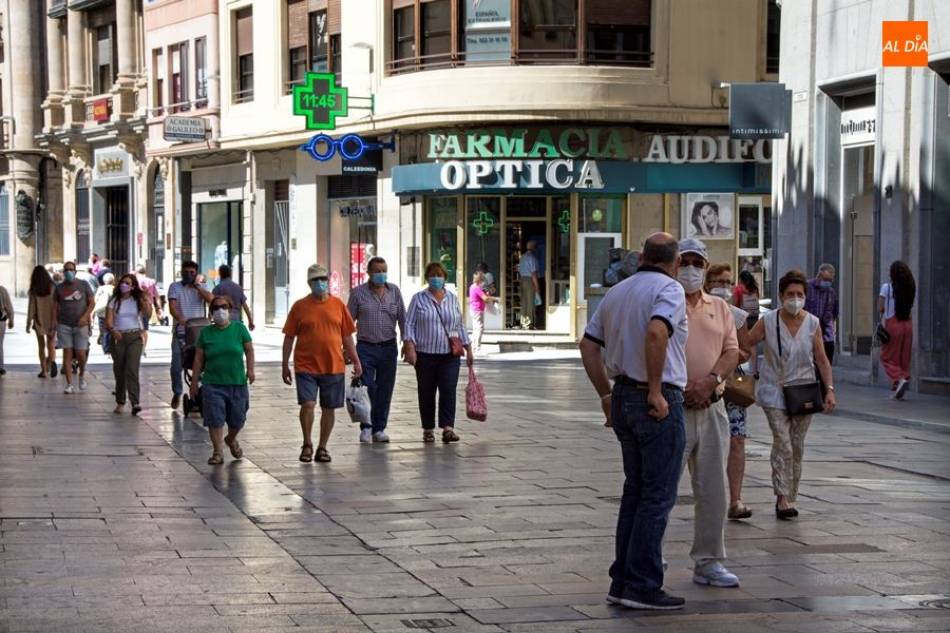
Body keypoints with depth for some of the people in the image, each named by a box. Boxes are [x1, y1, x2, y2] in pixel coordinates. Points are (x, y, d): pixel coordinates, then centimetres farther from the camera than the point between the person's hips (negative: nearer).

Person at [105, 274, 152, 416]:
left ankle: (135, 402, -21)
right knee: (119, 370, 6)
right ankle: (120, 402, 20)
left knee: (132, 369, -15)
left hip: (135, 336, -2)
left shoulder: (138, 300, 5)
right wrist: (112, 330, -23)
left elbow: (148, 315, -9)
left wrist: (147, 301, -21)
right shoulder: (114, 301, 7)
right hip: (118, 337, 2)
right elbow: (108, 321, -2)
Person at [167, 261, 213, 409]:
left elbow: (210, 299, -9)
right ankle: (177, 393, 17)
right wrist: (181, 320, -28)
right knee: (176, 365, -1)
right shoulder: (175, 287, 3)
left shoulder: (200, 288, 11)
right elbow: (172, 307, -10)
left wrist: (196, 286, -7)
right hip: (180, 332, -1)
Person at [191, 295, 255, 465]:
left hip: (237, 382, 1)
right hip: (213, 384, -1)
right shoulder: (206, 332, 3)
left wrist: (250, 369, -6)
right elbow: (198, 359, 6)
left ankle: (231, 440, 39)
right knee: (215, 420, -6)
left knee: (237, 419, 9)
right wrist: (194, 382, 5)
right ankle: (218, 452, 2)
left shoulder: (239, 328, 2)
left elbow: (249, 349, 7)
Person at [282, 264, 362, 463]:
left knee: (329, 408, 7)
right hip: (306, 366, -2)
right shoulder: (300, 306, 0)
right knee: (308, 404, -13)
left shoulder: (338, 305, 5)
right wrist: (285, 365, 1)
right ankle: (307, 445, 8)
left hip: (333, 366, 2)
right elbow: (289, 337, 3)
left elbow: (347, 336, 11)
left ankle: (322, 448, 20)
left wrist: (356, 361, 7)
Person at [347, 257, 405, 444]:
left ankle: (379, 429, 13)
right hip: (365, 348, -2)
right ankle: (366, 428, 7)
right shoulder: (358, 293, 0)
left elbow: (402, 319, 9)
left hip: (388, 347, 2)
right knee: (366, 389, -6)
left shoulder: (394, 291, 7)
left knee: (385, 390, 4)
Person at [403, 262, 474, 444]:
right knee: (426, 393, 4)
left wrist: (468, 348, 14)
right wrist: (410, 347, -12)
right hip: (425, 354, -1)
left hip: (449, 355, 1)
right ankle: (428, 429, 13)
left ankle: (448, 427, -16)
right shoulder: (419, 299, 3)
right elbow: (409, 324, 0)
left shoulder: (453, 299, 12)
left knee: (448, 390, -11)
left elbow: (460, 327, 18)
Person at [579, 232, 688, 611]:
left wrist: (606, 395, 17)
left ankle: (622, 581, 17)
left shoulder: (616, 293, 14)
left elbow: (588, 345, 13)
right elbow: (656, 333, -27)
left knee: (635, 491, 15)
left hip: (622, 397, 8)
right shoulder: (669, 289, -9)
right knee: (658, 495, -3)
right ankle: (642, 586, -4)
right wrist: (656, 390, -20)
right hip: (659, 402, -8)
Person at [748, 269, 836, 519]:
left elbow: (822, 360, 5)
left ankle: (790, 497, 17)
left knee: (797, 446, 8)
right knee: (782, 443, -13)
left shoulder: (812, 323, 1)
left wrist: (829, 389, -3)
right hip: (774, 391, -3)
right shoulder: (768, 321, -6)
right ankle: (782, 498, -15)